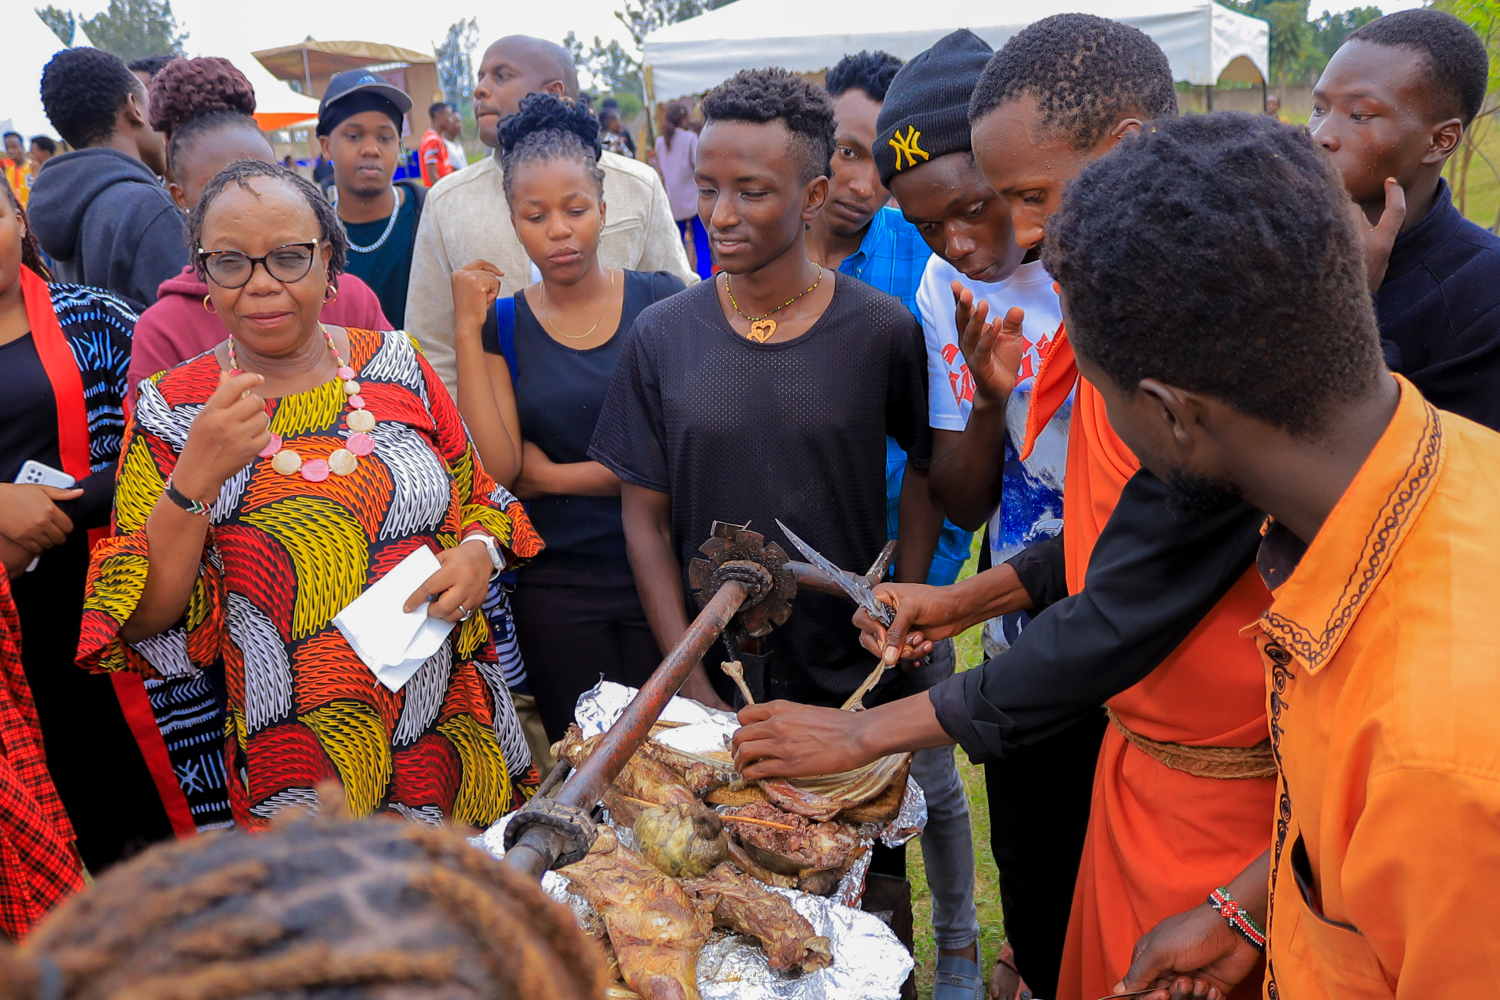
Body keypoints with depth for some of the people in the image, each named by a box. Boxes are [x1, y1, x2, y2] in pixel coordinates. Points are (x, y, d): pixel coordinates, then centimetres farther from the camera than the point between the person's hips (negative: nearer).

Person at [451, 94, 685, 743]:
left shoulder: (661, 301, -1)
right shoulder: (502, 324, 4)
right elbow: (495, 469, -9)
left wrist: (553, 476, -6)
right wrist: (468, 328, -9)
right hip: (555, 589, 1)